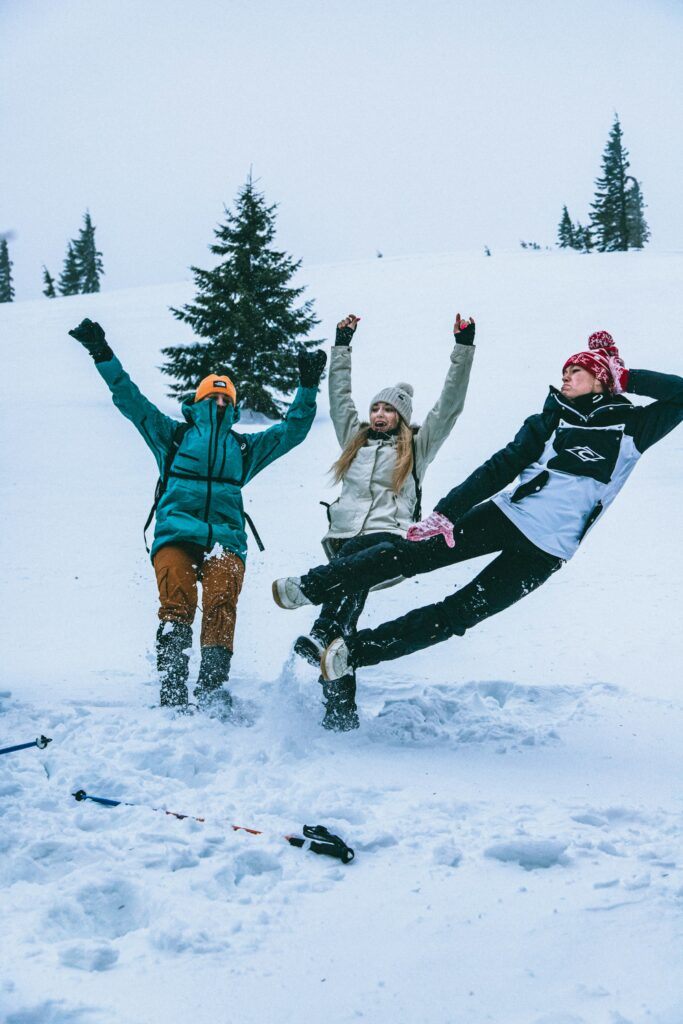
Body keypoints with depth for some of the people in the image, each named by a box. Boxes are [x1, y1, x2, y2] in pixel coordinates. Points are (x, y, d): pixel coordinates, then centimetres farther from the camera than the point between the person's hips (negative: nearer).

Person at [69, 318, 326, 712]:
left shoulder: (246, 447, 28)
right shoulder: (173, 435, 22)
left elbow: (294, 430, 28)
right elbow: (131, 401, 17)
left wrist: (308, 387, 19)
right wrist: (103, 356, 11)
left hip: (225, 540, 2)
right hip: (176, 533, -2)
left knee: (221, 607, -22)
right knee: (177, 605, -24)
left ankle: (214, 690, -30)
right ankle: (172, 696, -32)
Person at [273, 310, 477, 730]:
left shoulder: (417, 446, 18)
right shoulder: (356, 438, 28)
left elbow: (451, 403, 12)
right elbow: (340, 396, 34)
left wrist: (464, 348, 8)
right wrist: (342, 346, 36)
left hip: (390, 540, -4)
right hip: (344, 538, 4)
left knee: (353, 555, -38)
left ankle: (324, 637, -54)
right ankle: (340, 708, -14)